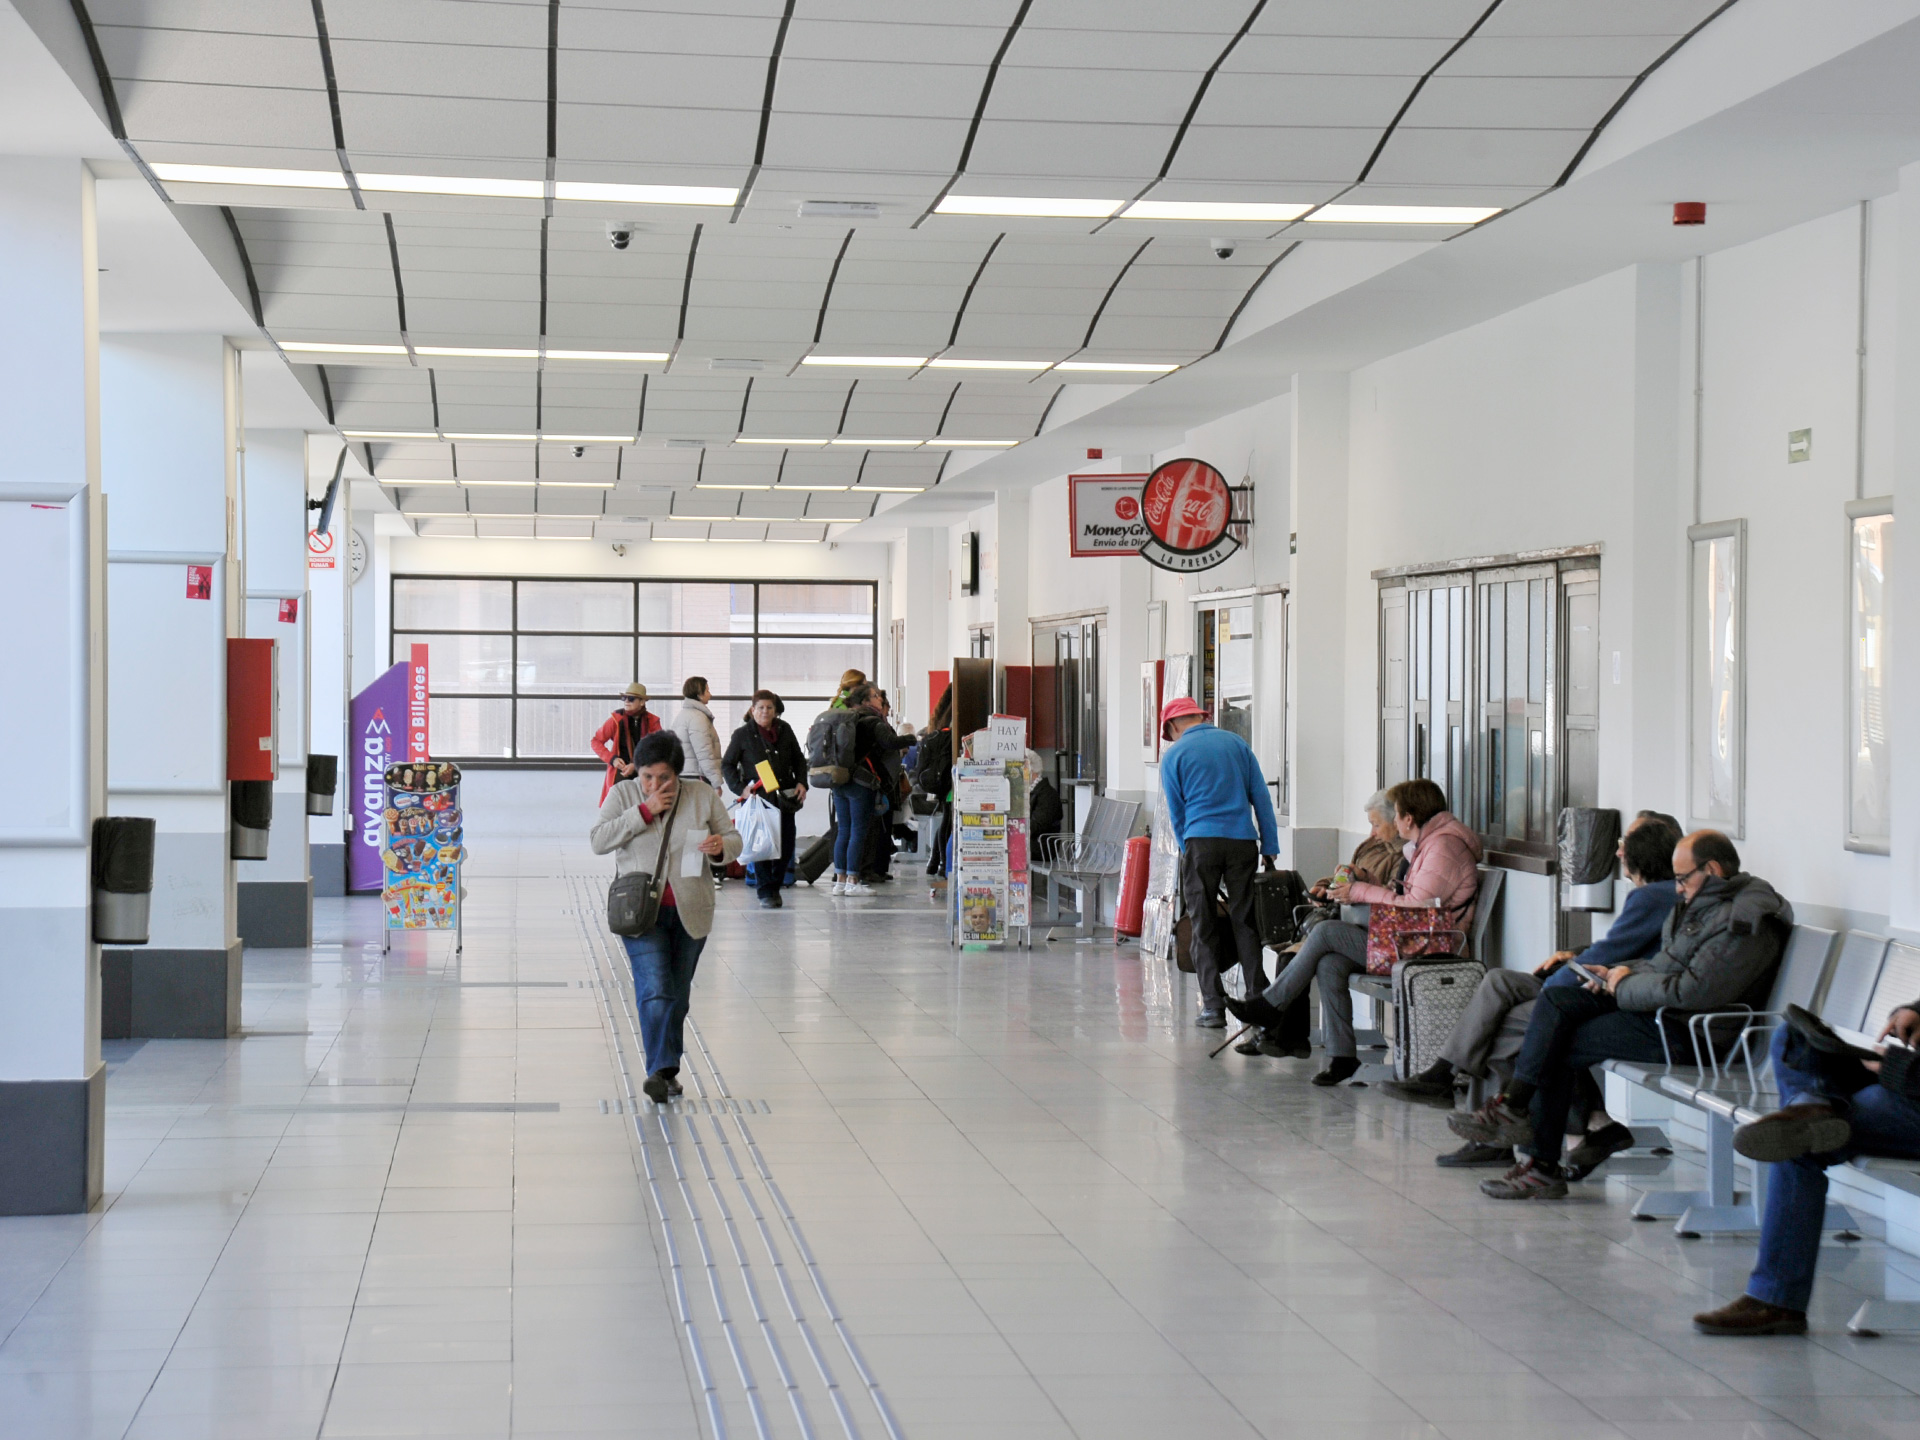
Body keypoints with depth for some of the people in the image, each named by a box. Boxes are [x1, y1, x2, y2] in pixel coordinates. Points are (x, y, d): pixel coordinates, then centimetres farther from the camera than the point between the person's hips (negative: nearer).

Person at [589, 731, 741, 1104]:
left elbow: (733, 839, 7)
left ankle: (667, 1069, 21)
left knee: (678, 994, 11)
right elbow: (598, 841, -12)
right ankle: (660, 1070, -19)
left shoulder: (702, 794, 1)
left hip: (690, 912, 2)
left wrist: (721, 847, -18)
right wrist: (645, 811, -18)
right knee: (654, 992, -15)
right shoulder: (622, 794, -2)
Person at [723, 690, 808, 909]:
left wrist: (801, 783, 3)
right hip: (757, 797, -3)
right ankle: (765, 893, 2)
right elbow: (727, 764, 3)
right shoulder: (743, 734, -1)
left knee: (786, 845, 4)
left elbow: (799, 759, 17)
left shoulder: (785, 730, 8)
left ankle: (774, 887, 22)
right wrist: (740, 788, -9)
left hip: (783, 797, 4)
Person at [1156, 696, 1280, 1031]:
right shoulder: (1237, 743, 12)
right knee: (1245, 921, 7)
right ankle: (1259, 1001, 5)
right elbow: (1261, 797, 9)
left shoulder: (1174, 755, 5)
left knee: (1204, 925, 4)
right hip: (1243, 840, 2)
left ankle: (1213, 1006, 2)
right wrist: (1270, 847, 10)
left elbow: (1176, 812, 9)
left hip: (1201, 841, -2)